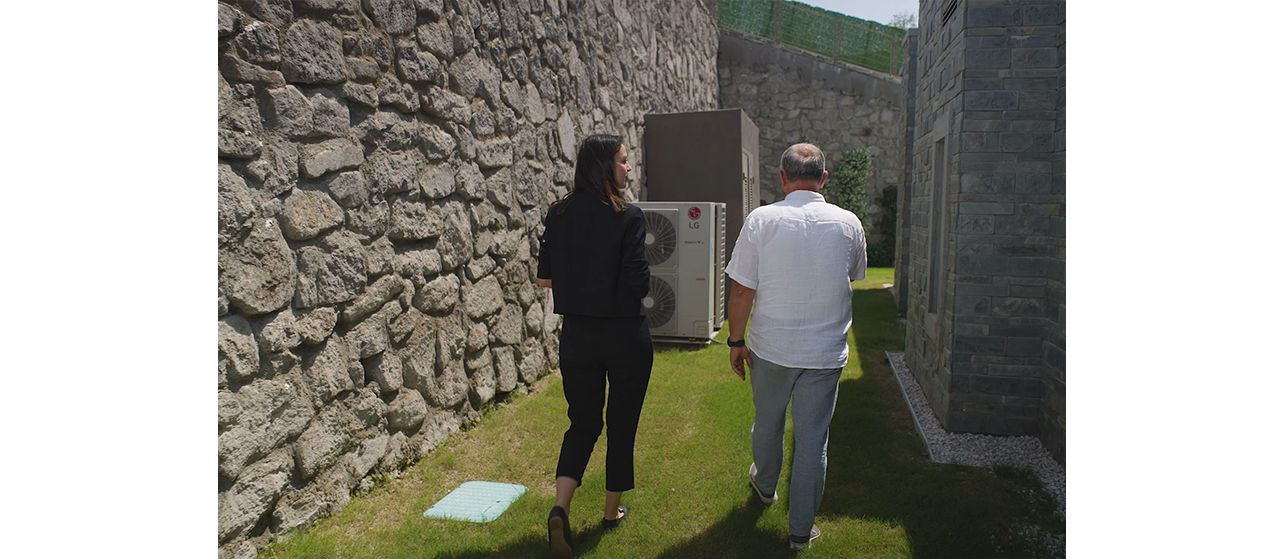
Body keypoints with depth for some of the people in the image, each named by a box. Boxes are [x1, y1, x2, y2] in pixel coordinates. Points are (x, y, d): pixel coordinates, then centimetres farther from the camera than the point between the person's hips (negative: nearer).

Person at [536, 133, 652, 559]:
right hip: (625, 335, -4)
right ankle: (612, 511, 29)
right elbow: (639, 285, -17)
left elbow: (544, 278, 2)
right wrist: (614, 281, 5)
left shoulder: (558, 215, -1)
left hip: (577, 333, 4)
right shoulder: (627, 217, -15)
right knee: (622, 424, 15)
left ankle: (560, 507, 0)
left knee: (582, 421, 17)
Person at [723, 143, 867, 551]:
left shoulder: (761, 220, -12)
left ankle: (764, 485, 48)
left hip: (771, 348, 0)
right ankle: (801, 529, 21)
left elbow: (742, 291, -11)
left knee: (767, 424, 22)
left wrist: (735, 340, 1)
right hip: (825, 352, 1)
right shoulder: (848, 223, -5)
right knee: (813, 439, 10)